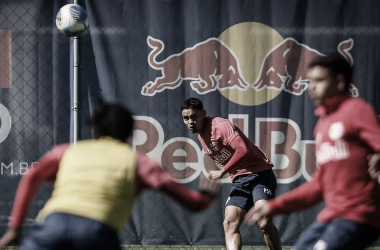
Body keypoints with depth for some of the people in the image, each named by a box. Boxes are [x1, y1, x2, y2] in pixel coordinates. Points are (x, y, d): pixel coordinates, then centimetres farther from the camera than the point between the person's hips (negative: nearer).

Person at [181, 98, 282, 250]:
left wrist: (222, 172, -21)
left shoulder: (221, 126, -15)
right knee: (230, 224, -9)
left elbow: (243, 150, -28)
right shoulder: (201, 135, 13)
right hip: (239, 180, 9)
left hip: (260, 174, -9)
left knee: (264, 223, -22)